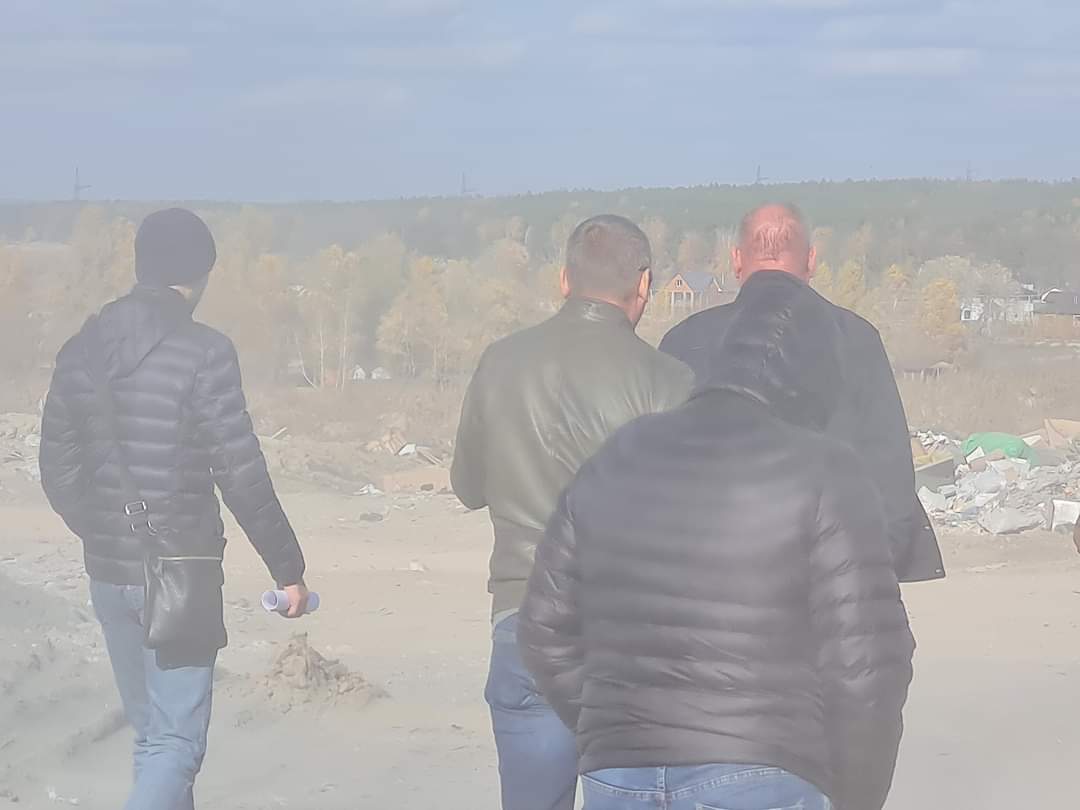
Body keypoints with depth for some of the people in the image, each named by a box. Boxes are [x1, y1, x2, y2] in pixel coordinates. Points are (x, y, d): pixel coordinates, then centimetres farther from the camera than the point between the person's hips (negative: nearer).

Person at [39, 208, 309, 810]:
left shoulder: (81, 351, 5)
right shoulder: (203, 353, -13)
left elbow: (59, 473, 10)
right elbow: (242, 478, -14)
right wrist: (289, 569, -5)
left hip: (110, 573, 6)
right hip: (179, 572, -6)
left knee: (152, 731, 19)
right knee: (176, 741, -4)